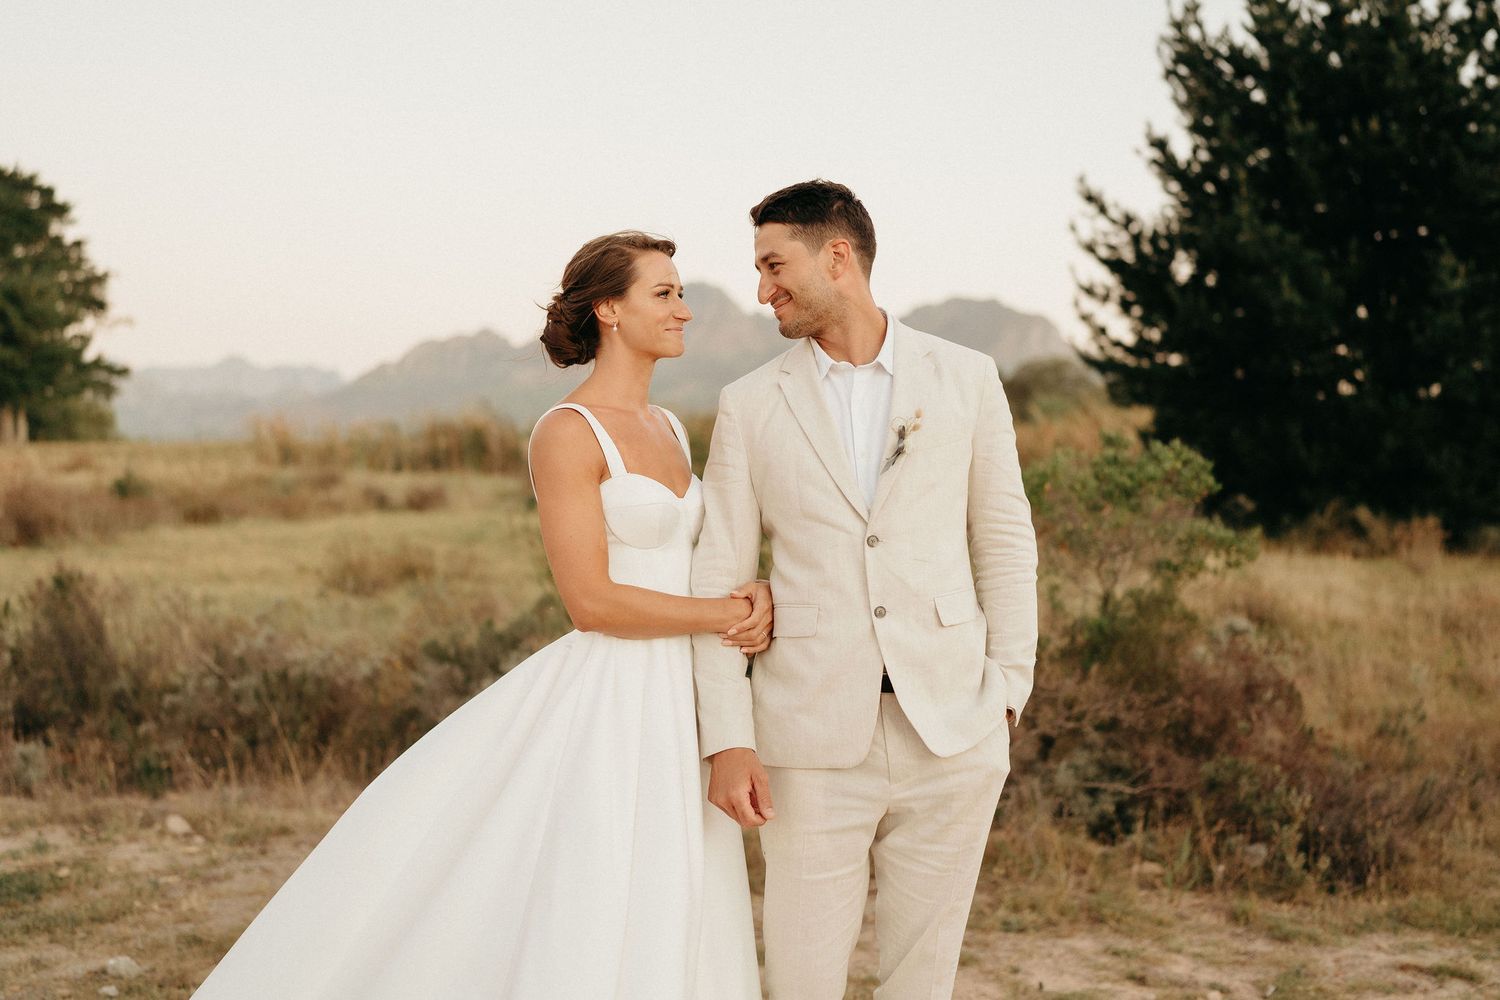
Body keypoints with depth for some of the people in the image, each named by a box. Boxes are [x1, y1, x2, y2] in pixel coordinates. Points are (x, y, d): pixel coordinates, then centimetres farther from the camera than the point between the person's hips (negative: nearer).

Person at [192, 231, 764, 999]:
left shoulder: (669, 430, 14)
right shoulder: (566, 433, -11)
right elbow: (592, 600, -17)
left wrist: (757, 596, -5)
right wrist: (728, 616, -12)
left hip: (676, 712, 8)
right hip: (605, 712, -8)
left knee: (659, 937, 11)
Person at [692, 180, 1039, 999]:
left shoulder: (964, 379, 5)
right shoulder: (751, 406, 4)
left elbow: (1005, 541, 9)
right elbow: (716, 580, 3)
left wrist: (1007, 696, 1)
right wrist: (726, 741, -6)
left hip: (951, 731, 0)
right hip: (814, 738, 0)